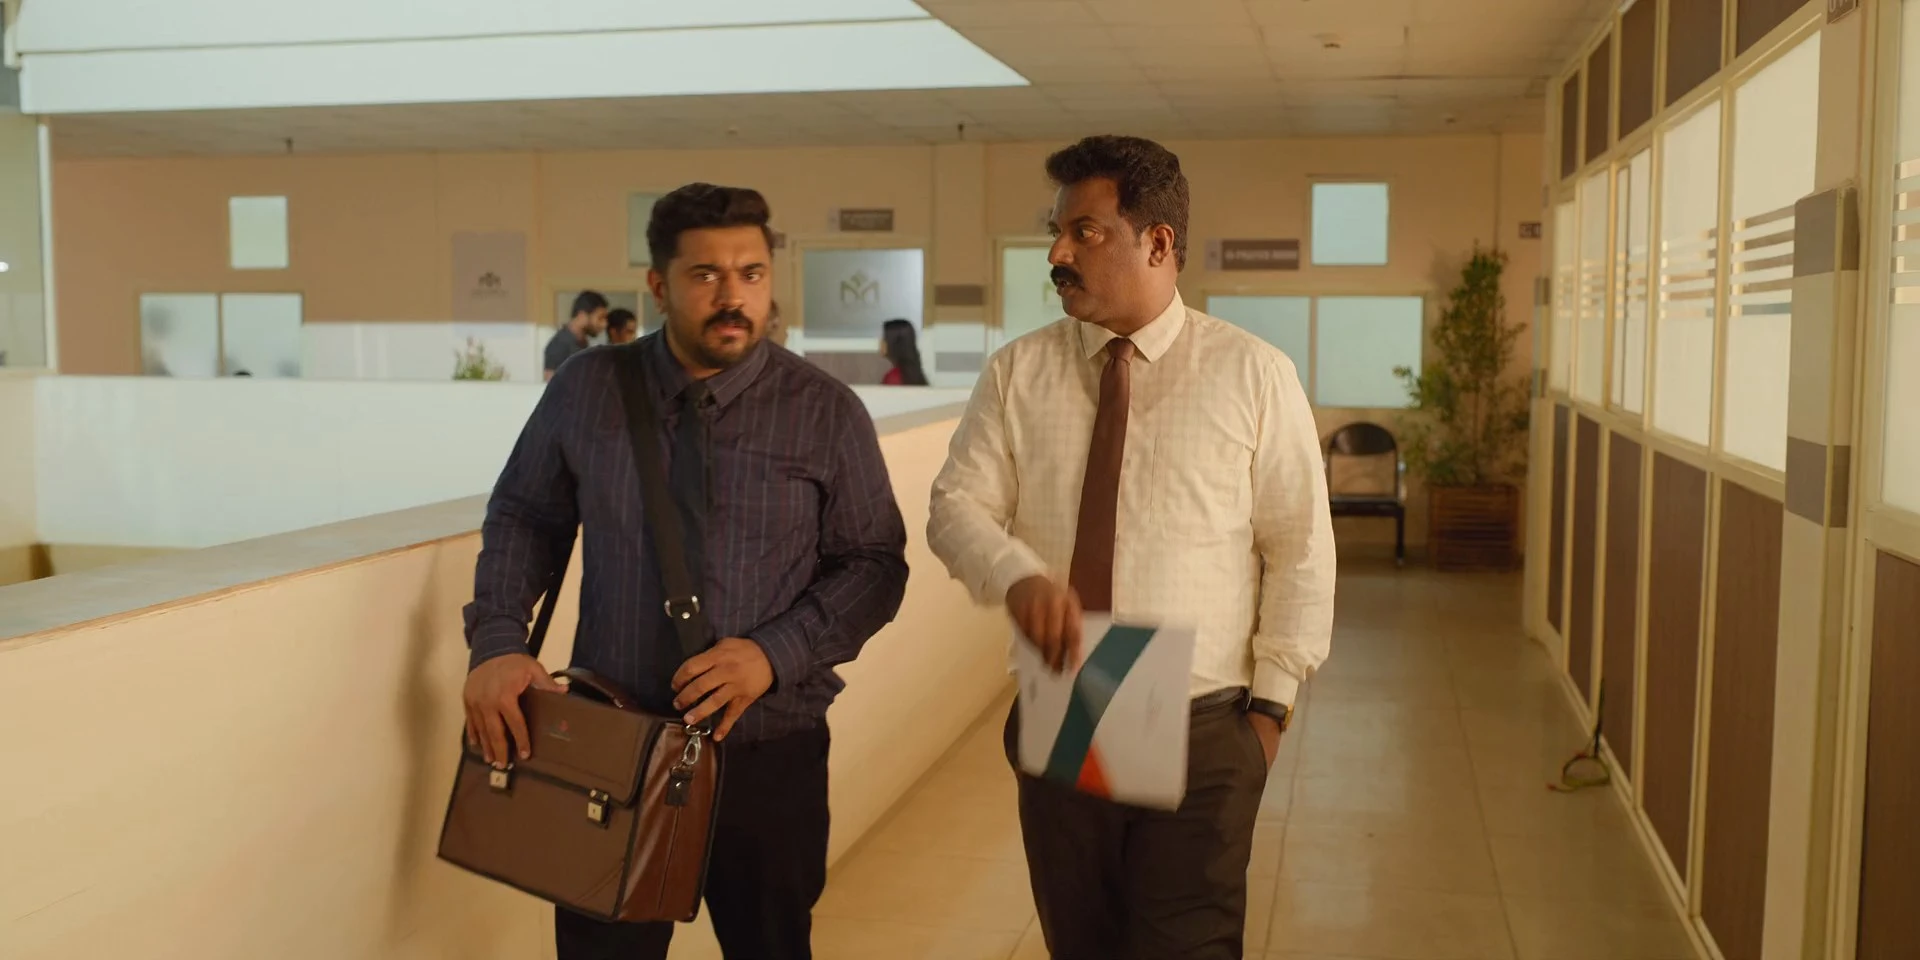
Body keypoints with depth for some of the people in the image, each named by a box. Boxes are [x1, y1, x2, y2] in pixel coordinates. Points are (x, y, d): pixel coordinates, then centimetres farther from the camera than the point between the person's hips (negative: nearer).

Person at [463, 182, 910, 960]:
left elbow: (874, 564, -2)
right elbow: (522, 517, 10)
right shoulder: (585, 391, 0)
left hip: (769, 754, -1)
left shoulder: (826, 413, -5)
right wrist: (498, 643, -6)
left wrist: (775, 653, -17)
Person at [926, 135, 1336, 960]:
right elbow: (955, 508, -1)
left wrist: (1270, 702, -4)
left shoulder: (1253, 375, -4)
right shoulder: (1018, 373, 3)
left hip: (1202, 735, -3)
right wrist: (1017, 573, -22)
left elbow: (1301, 553, -1)